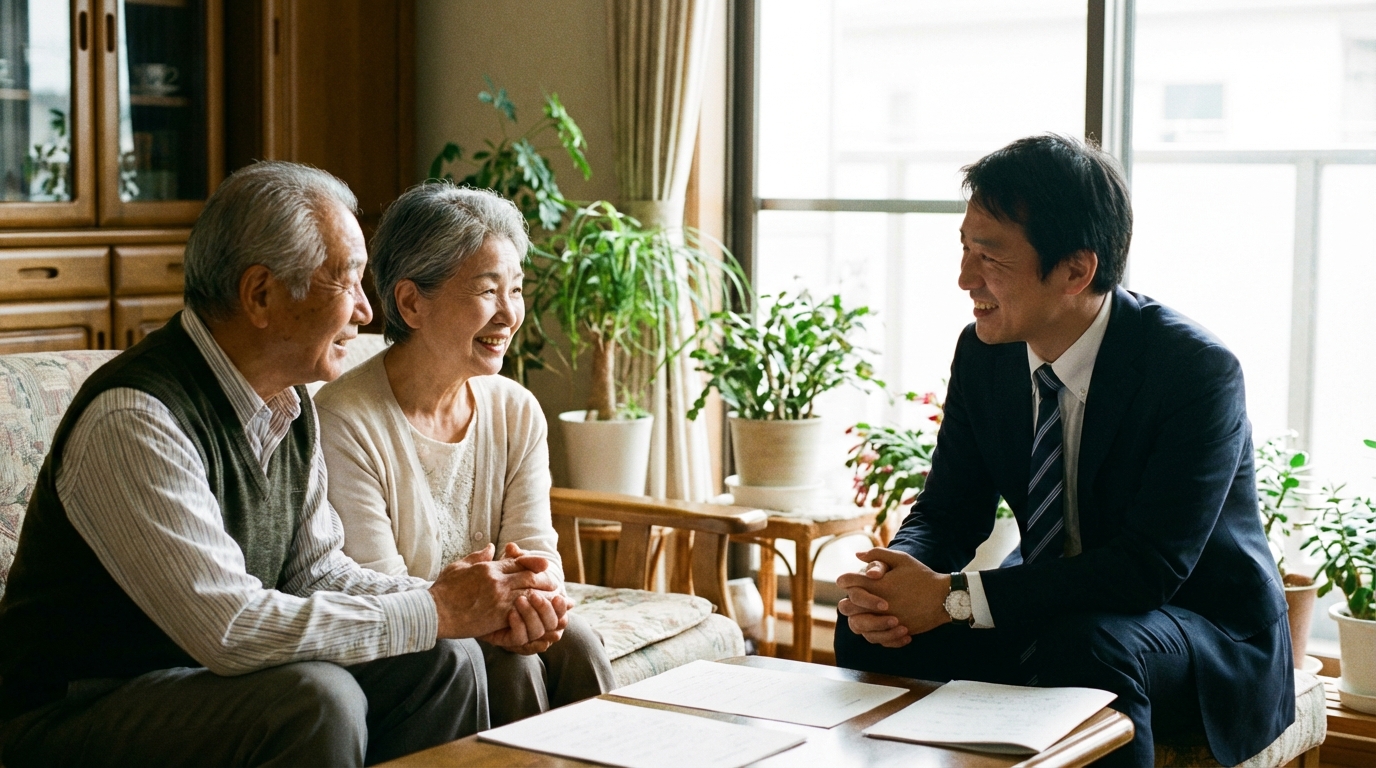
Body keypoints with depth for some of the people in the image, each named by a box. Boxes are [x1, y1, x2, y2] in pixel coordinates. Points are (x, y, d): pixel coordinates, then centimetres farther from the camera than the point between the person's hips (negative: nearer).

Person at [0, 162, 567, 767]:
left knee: (443, 659, -5)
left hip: (207, 679, 8)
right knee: (317, 698, -30)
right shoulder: (134, 421, -26)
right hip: (74, 717, -8)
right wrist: (435, 612, -23)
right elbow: (229, 627, -31)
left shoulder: (290, 402, 3)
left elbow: (316, 572, 7)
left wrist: (463, 600, -9)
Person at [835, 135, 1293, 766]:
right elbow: (949, 511, 3)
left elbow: (1150, 568, -29)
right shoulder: (983, 351, -3)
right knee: (871, 632, -14)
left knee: (1081, 652, -38)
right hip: (1051, 610, 6)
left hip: (1203, 630, -6)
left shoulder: (1197, 371, -23)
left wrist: (953, 597, -31)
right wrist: (892, 579, -22)